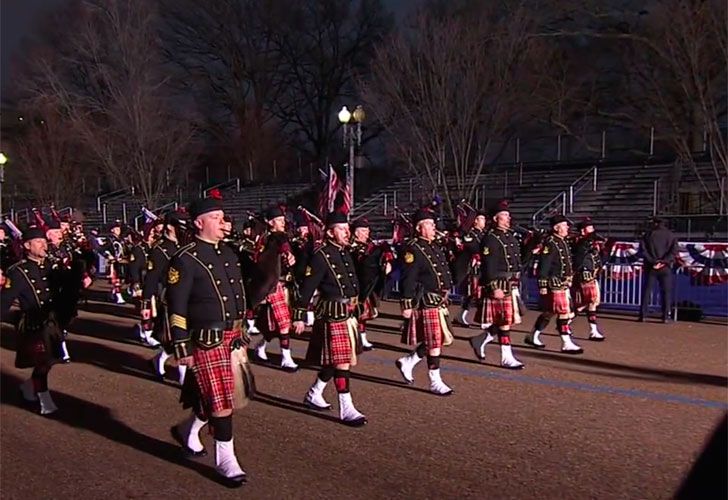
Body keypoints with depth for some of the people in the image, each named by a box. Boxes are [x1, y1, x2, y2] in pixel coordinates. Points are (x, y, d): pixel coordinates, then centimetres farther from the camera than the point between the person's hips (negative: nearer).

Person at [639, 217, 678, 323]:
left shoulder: (649, 234, 4)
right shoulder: (671, 235, 5)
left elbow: (643, 250, -6)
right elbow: (674, 251, -6)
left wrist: (653, 261, -9)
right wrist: (664, 261, -11)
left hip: (650, 266, 0)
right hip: (665, 268, 0)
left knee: (646, 291, 4)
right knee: (666, 292, 4)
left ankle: (643, 315, 2)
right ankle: (666, 317, 1)